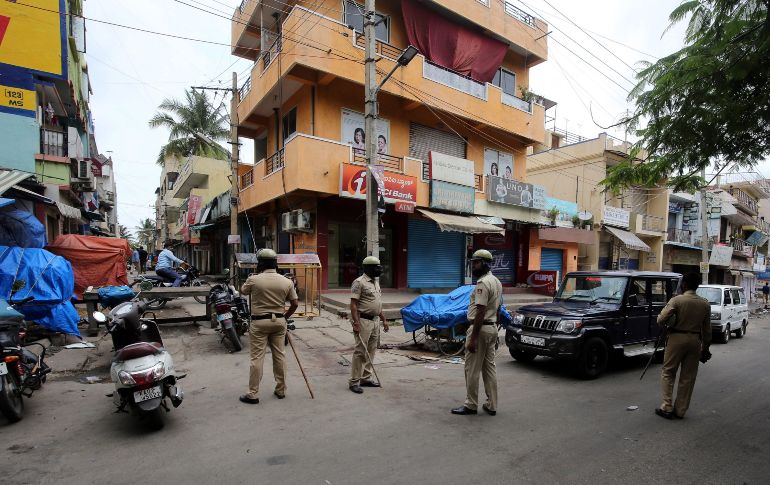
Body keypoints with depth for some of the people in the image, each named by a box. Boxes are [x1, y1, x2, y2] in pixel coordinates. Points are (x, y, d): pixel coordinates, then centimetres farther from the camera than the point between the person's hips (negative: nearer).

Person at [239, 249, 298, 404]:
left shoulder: (254, 280, -11)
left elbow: (242, 291, 11)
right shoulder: (287, 281, -3)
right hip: (279, 321, 3)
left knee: (257, 358, 3)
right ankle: (281, 390, 21)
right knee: (279, 355, 11)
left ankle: (253, 394, 9)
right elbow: (295, 303, 1)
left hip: (259, 322, -3)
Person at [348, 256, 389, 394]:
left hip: (375, 321, 9)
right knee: (360, 351, -5)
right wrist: (355, 323, -23)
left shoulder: (376, 282, 15)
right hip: (363, 321, -9)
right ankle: (354, 381, 4)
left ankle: (366, 378, 24)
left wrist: (383, 319, 19)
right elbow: (353, 304, -16)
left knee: (370, 351, 13)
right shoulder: (359, 282, -12)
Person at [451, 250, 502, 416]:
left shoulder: (483, 283, -18)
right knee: (489, 367, 14)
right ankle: (491, 405, 21)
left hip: (481, 328, -10)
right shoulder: (497, 282, 13)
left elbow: (480, 313, -22)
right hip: (492, 328, 10)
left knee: (472, 369, 1)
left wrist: (473, 338, -21)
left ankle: (471, 405, 10)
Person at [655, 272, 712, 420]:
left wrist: (669, 323, 6)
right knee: (688, 377, 11)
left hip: (677, 338, -4)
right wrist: (705, 347, 16)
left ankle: (667, 407, 5)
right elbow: (707, 329, 7)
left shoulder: (676, 300, -13)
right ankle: (680, 410, 18)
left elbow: (661, 320, -18)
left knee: (668, 373, 7)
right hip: (695, 340, 4)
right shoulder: (705, 304, 2)